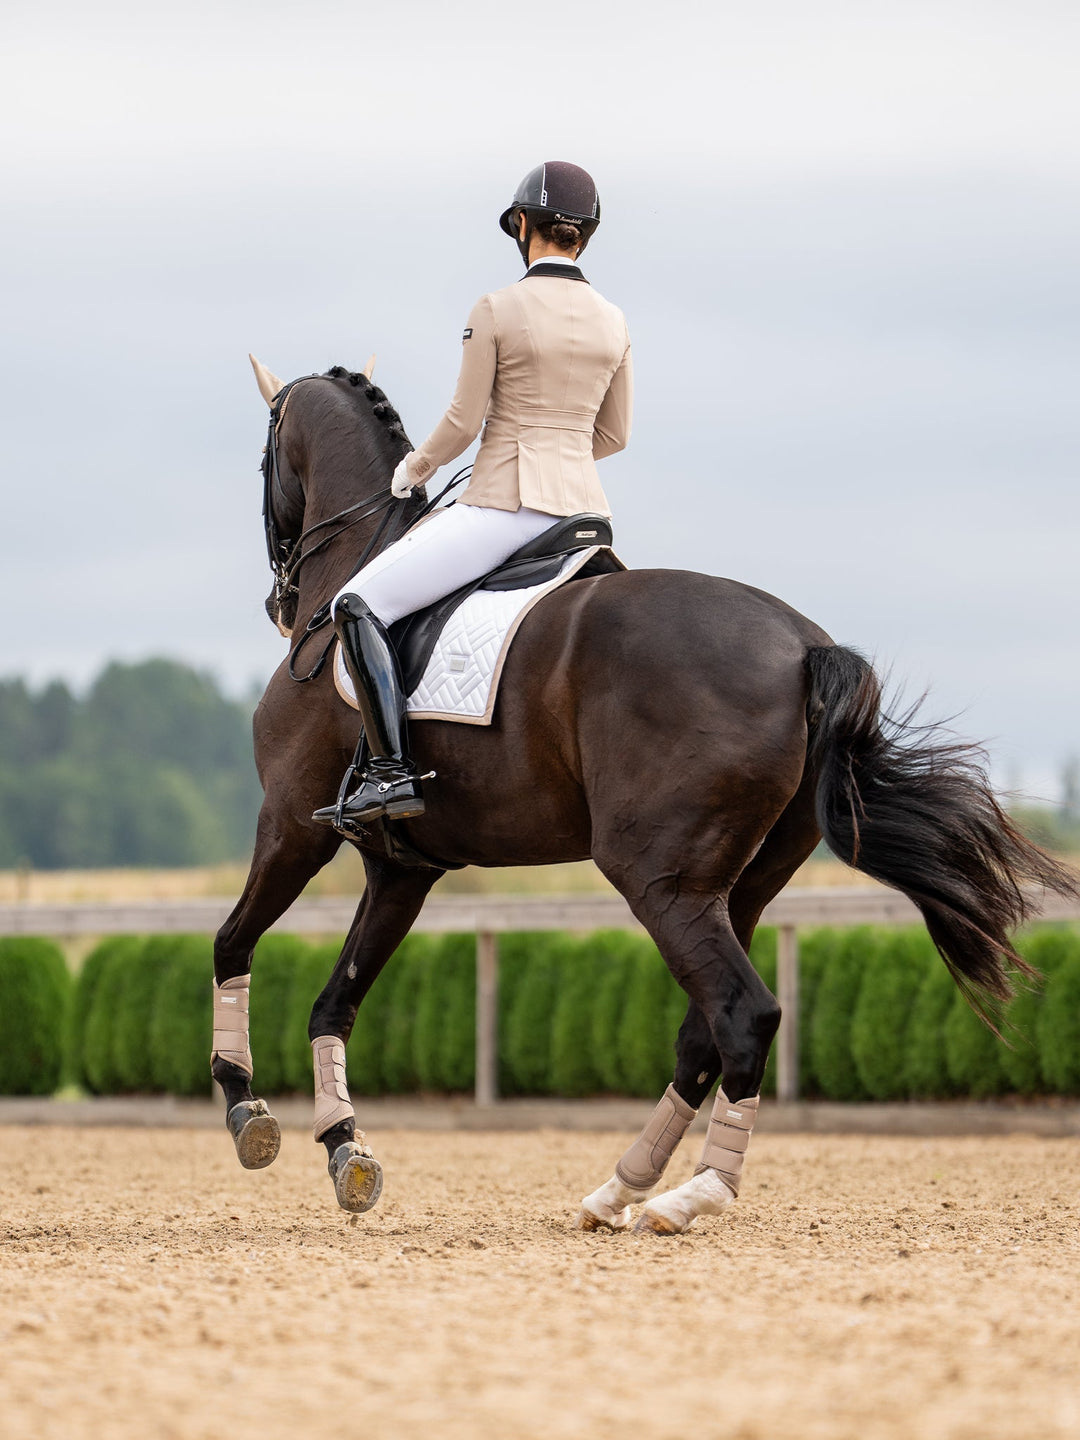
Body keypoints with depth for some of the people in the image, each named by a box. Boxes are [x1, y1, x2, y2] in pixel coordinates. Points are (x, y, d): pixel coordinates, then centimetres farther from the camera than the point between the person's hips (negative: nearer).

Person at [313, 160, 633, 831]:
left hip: (505, 505, -7)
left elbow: (463, 424, -7)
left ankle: (394, 771, -20)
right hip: (583, 503, 7)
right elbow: (614, 436, 15)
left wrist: (414, 469, 12)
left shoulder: (496, 311, -9)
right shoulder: (613, 322, 8)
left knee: (360, 605, -7)